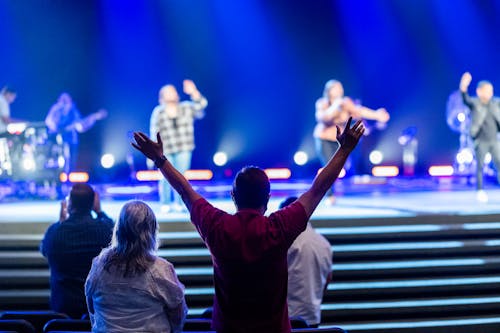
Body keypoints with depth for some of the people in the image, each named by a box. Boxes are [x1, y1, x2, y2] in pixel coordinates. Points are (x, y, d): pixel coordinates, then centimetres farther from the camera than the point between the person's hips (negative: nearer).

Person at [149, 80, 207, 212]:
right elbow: (154, 134, -2)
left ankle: (178, 203, 14)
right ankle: (165, 204, 15)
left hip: (184, 150, 2)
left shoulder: (186, 108, 3)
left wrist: (193, 92, -26)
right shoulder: (158, 113, -3)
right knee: (166, 178, 0)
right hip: (165, 151, -2)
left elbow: (201, 105, -11)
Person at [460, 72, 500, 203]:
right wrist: (463, 88, -45)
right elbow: (466, 100, -24)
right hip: (481, 141, -4)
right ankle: (480, 191, 8)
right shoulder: (475, 103, -5)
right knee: (480, 166, 0)